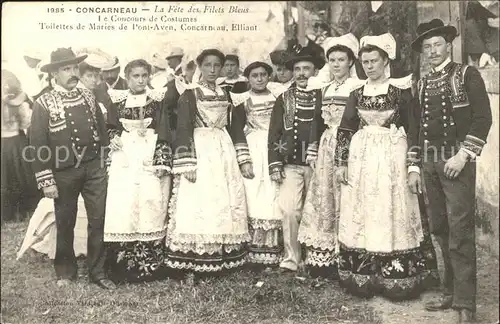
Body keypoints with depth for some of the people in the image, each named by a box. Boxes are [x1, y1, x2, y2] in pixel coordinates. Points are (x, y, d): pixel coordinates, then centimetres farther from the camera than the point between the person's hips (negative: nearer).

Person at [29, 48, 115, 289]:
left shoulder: (88, 97, 7)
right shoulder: (44, 104, -6)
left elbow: (102, 131, 12)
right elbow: (38, 146, -8)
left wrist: (107, 164, 10)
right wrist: (46, 181, -10)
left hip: (94, 168, 3)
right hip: (64, 172, -3)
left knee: (99, 220, 4)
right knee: (65, 224, 11)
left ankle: (98, 271, 17)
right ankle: (65, 272, 29)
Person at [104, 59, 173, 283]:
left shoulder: (157, 101, 5)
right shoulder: (117, 101, 9)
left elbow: (164, 135, 0)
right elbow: (110, 126, 15)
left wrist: (162, 162, -9)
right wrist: (114, 137, -8)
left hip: (151, 160, -1)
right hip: (125, 160, 1)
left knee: (151, 209, -2)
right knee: (122, 208, -4)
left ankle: (151, 267, 8)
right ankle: (124, 268, 5)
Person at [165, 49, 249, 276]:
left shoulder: (225, 94, 15)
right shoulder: (190, 94, -2)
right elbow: (183, 129, -9)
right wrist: (187, 164, -17)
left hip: (224, 151, 6)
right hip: (199, 150, -5)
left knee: (225, 204, 4)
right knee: (198, 204, -8)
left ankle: (222, 259, 12)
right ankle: (192, 263, -1)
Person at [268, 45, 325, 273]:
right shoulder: (284, 100, 11)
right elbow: (274, 135, 8)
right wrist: (274, 166, -1)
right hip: (291, 165, 1)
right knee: (288, 209, -13)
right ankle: (291, 258, -4)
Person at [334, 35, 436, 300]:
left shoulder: (401, 91, -1)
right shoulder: (357, 94, 9)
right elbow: (344, 130, 8)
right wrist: (341, 163, 2)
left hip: (392, 158, -3)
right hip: (361, 158, 3)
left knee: (391, 214, 0)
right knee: (360, 215, 4)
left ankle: (396, 281, 11)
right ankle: (362, 279, 14)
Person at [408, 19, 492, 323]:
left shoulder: (467, 74, 2)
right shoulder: (422, 84, 16)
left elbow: (483, 118, -6)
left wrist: (464, 155, -15)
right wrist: (414, 167, 11)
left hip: (456, 161, -5)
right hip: (429, 163, 5)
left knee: (460, 232, -8)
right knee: (440, 230, 10)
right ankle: (451, 292, 21)